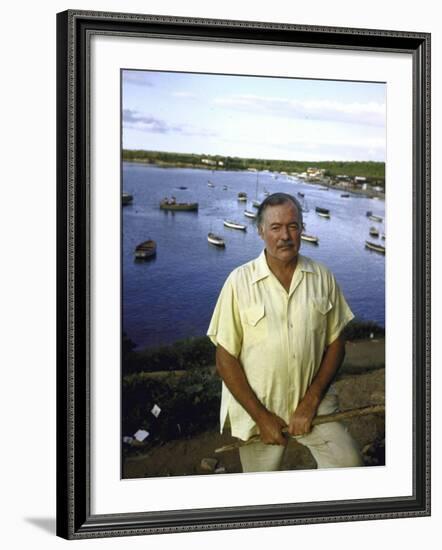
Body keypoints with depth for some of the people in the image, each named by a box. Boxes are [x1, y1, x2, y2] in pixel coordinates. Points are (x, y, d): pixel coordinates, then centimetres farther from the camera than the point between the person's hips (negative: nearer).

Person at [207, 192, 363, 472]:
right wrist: (262, 416, -12)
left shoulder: (322, 277, -1)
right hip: (256, 408, -1)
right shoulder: (240, 281, -9)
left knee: (350, 463, -16)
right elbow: (225, 359, -9)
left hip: (313, 400, 1)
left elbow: (336, 345, 3)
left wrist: (310, 402, -9)